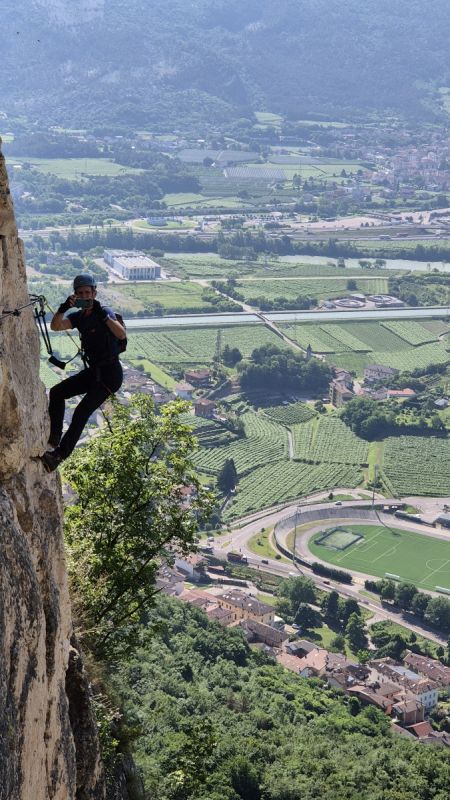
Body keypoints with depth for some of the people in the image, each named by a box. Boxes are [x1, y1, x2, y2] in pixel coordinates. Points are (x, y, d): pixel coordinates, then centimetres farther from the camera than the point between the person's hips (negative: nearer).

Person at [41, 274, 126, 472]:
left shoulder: (104, 312, -12)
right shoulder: (78, 316, 7)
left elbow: (122, 334, -30)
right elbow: (55, 326, -12)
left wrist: (102, 315, -37)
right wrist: (63, 308, -28)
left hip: (110, 373, -8)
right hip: (93, 370, 8)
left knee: (82, 411, -18)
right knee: (57, 392, -2)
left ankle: (59, 455, -17)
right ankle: (53, 437, 2)